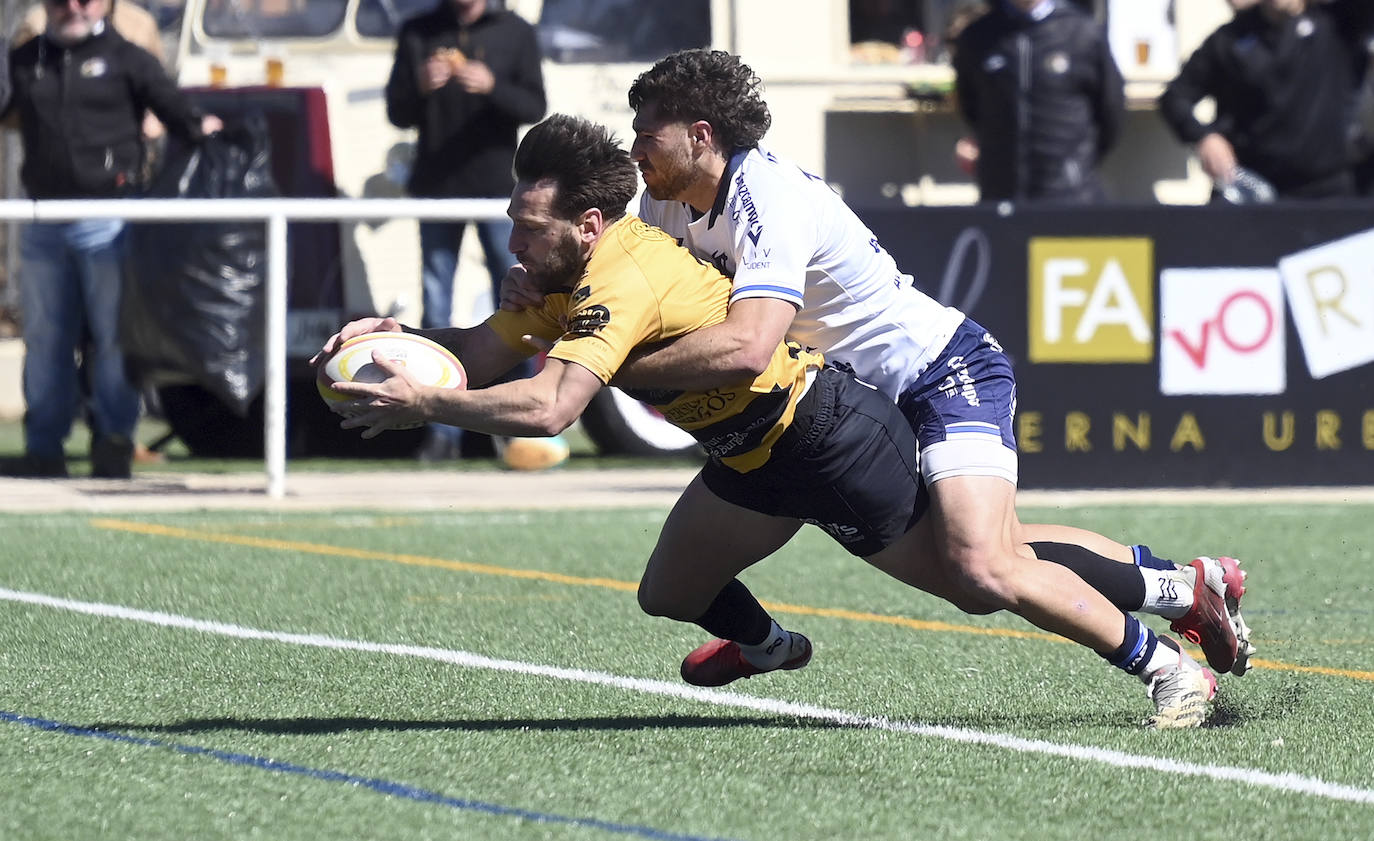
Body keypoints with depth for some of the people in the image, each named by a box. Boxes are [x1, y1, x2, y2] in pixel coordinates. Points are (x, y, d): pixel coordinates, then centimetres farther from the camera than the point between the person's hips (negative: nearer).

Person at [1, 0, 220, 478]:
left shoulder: (126, 61, 3)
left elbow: (172, 106, 0)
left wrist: (199, 129, -18)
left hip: (108, 220, -4)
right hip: (44, 220, 4)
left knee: (112, 337, -2)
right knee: (44, 337, 6)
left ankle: (113, 441, 4)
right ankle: (44, 447, 12)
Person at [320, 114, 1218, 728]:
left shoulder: (626, 279, -28)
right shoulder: (573, 282, 2)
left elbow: (548, 408, -39)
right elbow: (479, 350, 5)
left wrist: (422, 403, -35)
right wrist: (397, 333, -11)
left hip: (832, 437, -9)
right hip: (760, 456, 9)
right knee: (670, 591, 13)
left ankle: (1165, 661, 6)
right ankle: (765, 644, 45)